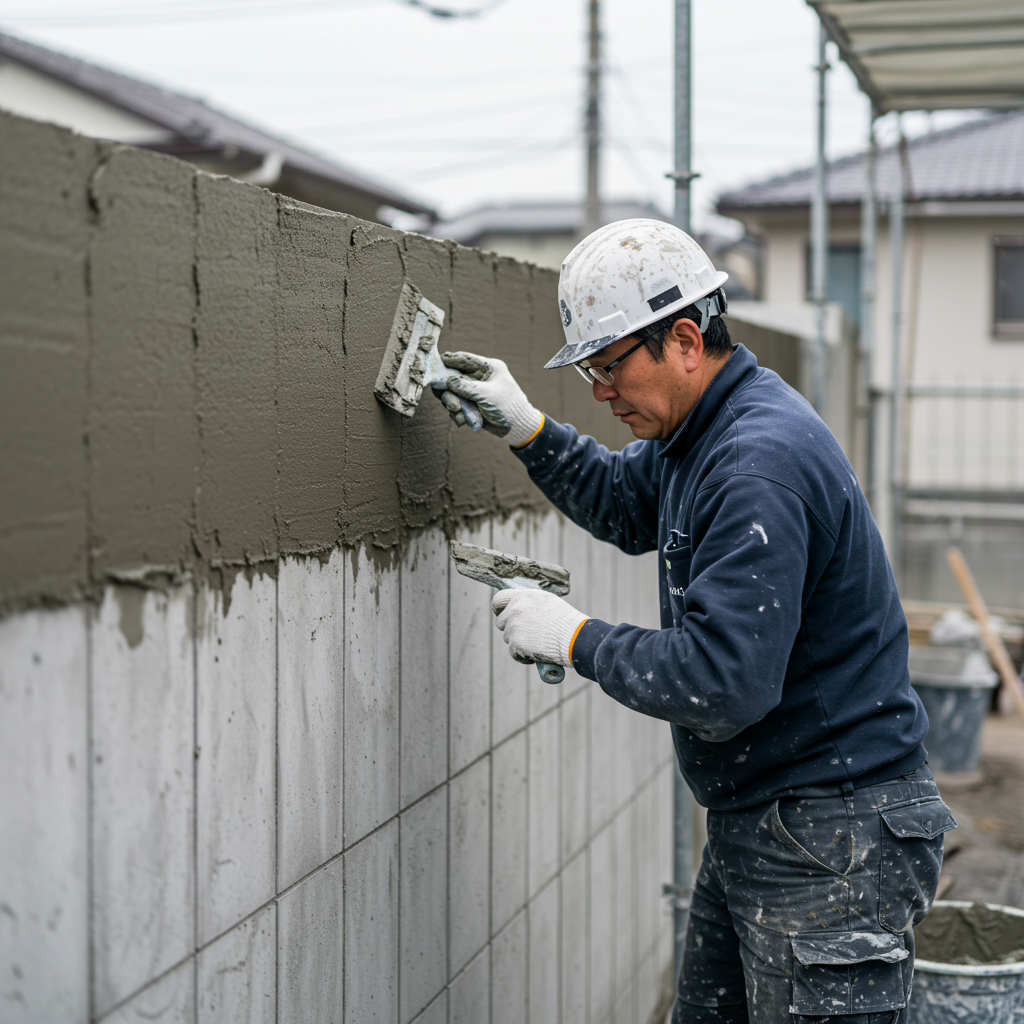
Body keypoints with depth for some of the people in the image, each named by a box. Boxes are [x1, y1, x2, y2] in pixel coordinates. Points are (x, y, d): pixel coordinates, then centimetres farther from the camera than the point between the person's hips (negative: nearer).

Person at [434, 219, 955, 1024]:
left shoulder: (760, 462, -25)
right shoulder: (699, 430, 8)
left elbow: (723, 685, -30)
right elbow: (626, 504, 28)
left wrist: (574, 639, -17)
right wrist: (526, 430, 14)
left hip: (833, 843, -10)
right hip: (750, 821, 11)